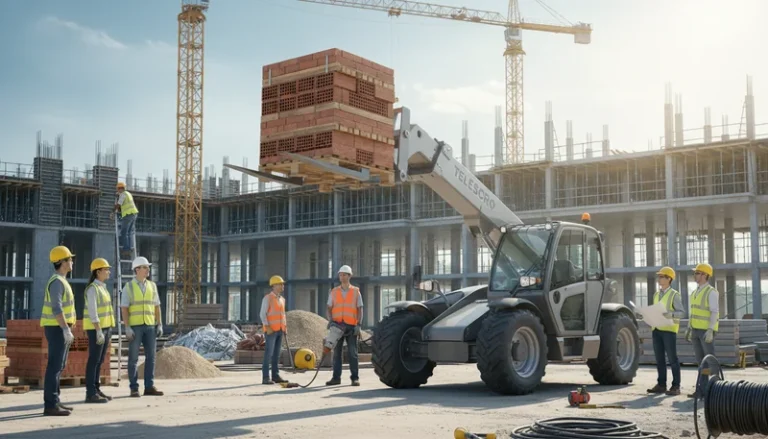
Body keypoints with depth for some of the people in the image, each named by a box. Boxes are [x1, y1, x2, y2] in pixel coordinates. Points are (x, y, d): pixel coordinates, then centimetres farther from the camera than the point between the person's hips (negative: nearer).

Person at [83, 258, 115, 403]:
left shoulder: (102, 288, 16)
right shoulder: (92, 289, -15)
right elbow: (92, 311, -20)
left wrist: (107, 331, 20)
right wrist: (99, 331, -24)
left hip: (104, 327, 10)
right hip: (96, 328, -10)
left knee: (99, 361, 10)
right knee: (94, 360, -7)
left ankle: (96, 391, 14)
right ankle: (90, 394, -5)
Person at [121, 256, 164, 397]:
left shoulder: (152, 286, 10)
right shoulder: (128, 287, -4)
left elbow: (156, 307, 11)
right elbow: (124, 309, -7)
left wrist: (160, 325, 3)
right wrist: (127, 328, -16)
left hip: (150, 326, 4)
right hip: (135, 326, -4)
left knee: (150, 357, 1)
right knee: (133, 358, -2)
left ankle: (149, 387, 6)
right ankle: (134, 388, 4)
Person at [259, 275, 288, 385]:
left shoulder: (282, 299, 16)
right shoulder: (267, 298, -7)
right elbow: (263, 314, -11)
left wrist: (285, 327, 13)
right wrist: (267, 327, -19)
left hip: (280, 330, 7)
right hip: (271, 330, -7)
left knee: (276, 354, 9)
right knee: (268, 354, -9)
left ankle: (275, 376, 13)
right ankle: (265, 378, -8)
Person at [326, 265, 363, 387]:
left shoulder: (355, 291, 5)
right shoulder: (334, 292, 10)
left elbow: (360, 309, 3)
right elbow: (329, 308, 10)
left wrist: (358, 325, -7)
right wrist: (330, 320, -9)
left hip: (351, 326, -2)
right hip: (337, 325, 2)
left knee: (352, 353, -2)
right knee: (336, 352, 4)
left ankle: (355, 378, 2)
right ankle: (336, 377, 9)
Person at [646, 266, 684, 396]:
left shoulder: (674, 295, -2)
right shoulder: (656, 295, 18)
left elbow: (681, 312, -9)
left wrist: (670, 314, -26)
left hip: (669, 329, -7)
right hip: (657, 329, 7)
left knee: (672, 358, -4)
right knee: (659, 358, 8)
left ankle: (676, 386, 0)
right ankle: (661, 384, 13)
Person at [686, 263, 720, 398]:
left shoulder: (711, 292, -11)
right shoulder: (695, 292, 15)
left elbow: (714, 312, -17)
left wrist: (710, 330, -25)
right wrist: (689, 329, 16)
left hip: (706, 331, -8)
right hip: (696, 330, 8)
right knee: (700, 361, 7)